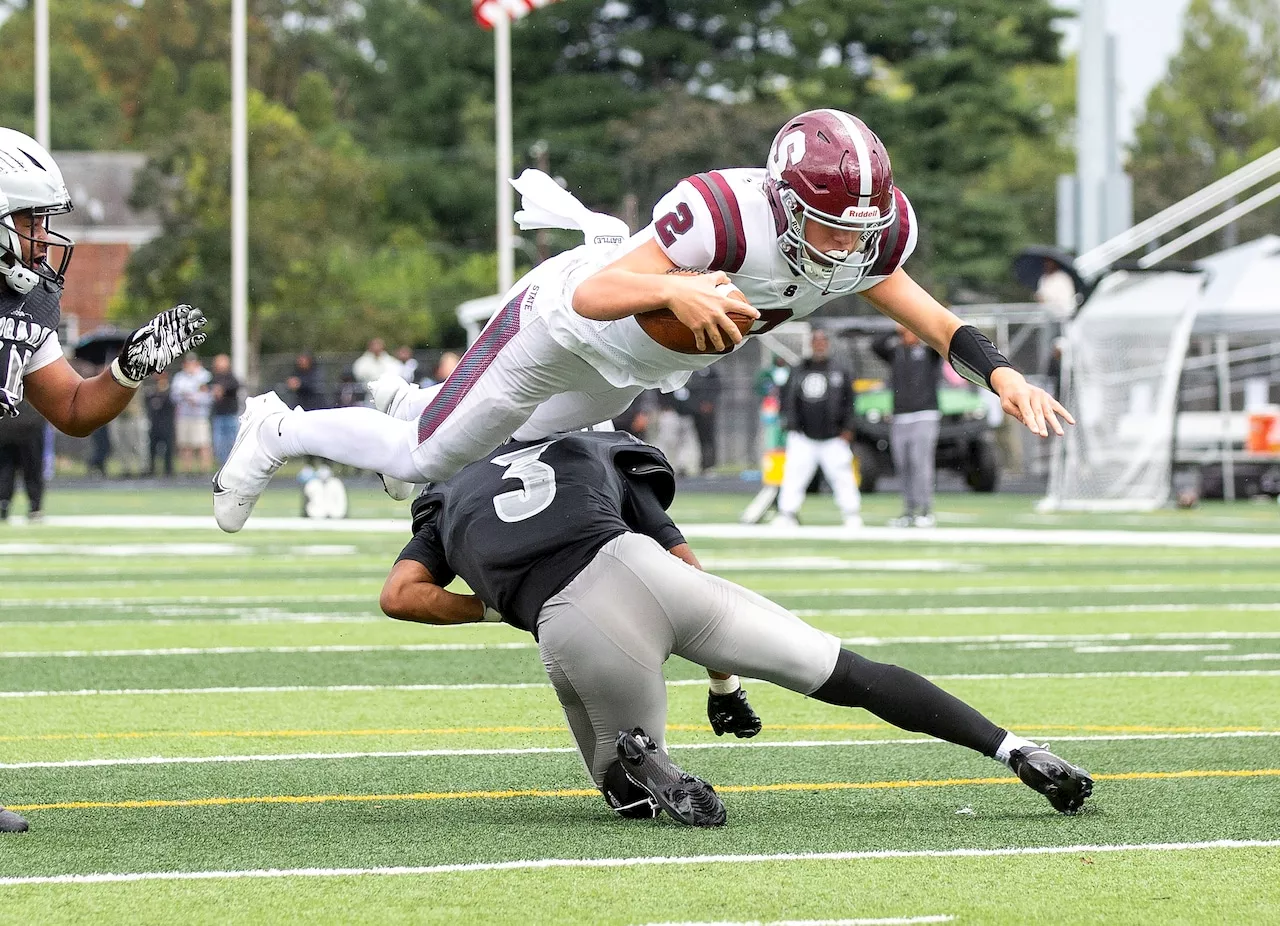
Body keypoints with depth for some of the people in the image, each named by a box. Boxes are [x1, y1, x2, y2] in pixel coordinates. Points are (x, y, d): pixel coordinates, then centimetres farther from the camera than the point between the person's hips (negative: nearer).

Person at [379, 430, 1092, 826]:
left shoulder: (448, 505, 33)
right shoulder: (602, 461, 34)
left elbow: (401, 595, 13)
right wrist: (725, 685, 38)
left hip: (567, 629, -1)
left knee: (631, 795, 23)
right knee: (848, 675, 13)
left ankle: (642, 766, -13)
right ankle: (1012, 749, 2)